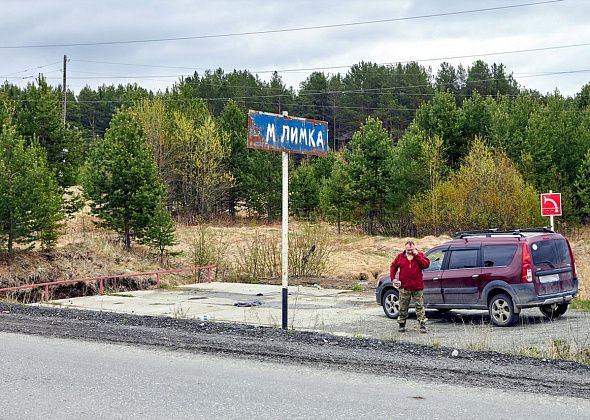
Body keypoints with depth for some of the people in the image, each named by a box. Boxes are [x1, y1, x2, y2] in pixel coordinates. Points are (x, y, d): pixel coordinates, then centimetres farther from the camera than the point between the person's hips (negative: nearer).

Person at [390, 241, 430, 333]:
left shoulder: (420, 255, 3)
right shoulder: (400, 256, 7)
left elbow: (426, 264, -12)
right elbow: (393, 266, 14)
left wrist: (417, 255, -14)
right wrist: (393, 278, 3)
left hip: (417, 287, -1)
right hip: (404, 287, 1)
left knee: (420, 307, 0)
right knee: (403, 307, 7)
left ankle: (422, 325, 2)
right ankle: (402, 325, 18)